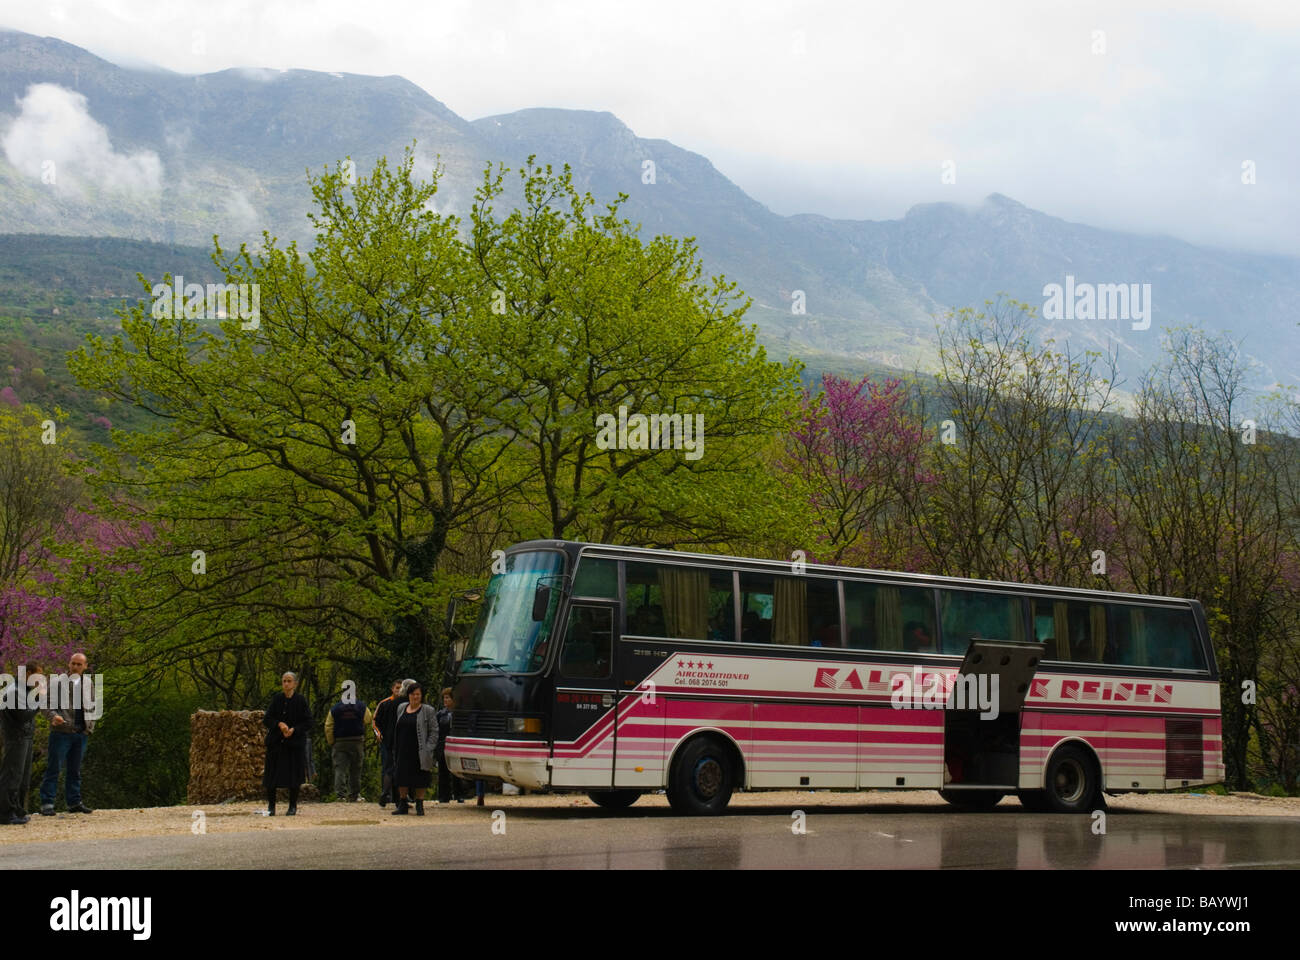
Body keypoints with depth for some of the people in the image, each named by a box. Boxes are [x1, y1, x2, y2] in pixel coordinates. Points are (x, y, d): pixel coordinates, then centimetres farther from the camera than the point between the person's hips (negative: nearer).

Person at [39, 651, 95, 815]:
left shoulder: (88, 684, 14)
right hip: (61, 732, -5)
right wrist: (53, 716, -24)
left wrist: (90, 726, 10)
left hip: (81, 733, 5)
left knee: (75, 770, 11)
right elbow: (48, 703, -5)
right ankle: (47, 804, -3)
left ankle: (74, 802, 18)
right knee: (53, 768, -5)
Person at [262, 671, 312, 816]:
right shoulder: (276, 699, 4)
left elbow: (308, 722, -2)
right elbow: (266, 719, 2)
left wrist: (294, 729, -17)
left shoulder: (301, 700, -1)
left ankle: (293, 806, 13)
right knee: (271, 775, 0)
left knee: (294, 775, 0)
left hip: (295, 743, -2)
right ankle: (271, 806, 11)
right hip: (275, 743, 2)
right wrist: (279, 724, -16)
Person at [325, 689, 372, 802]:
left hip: (340, 743, -1)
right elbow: (369, 720, 11)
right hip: (357, 742, 1)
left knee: (340, 768, -2)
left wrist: (331, 742, 8)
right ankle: (354, 795, 12)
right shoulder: (362, 707, 0)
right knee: (355, 769, 10)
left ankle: (339, 793, -14)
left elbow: (328, 727, -1)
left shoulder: (334, 709, -1)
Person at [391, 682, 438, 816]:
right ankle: (402, 805, 16)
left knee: (420, 779, 0)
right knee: (402, 778, 7)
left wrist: (428, 749, -12)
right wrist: (395, 749, 12)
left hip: (419, 753, -5)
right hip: (403, 752, 5)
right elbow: (396, 730, 18)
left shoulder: (428, 711, -3)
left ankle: (419, 805, 8)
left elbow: (434, 731, -4)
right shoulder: (401, 709, 12)